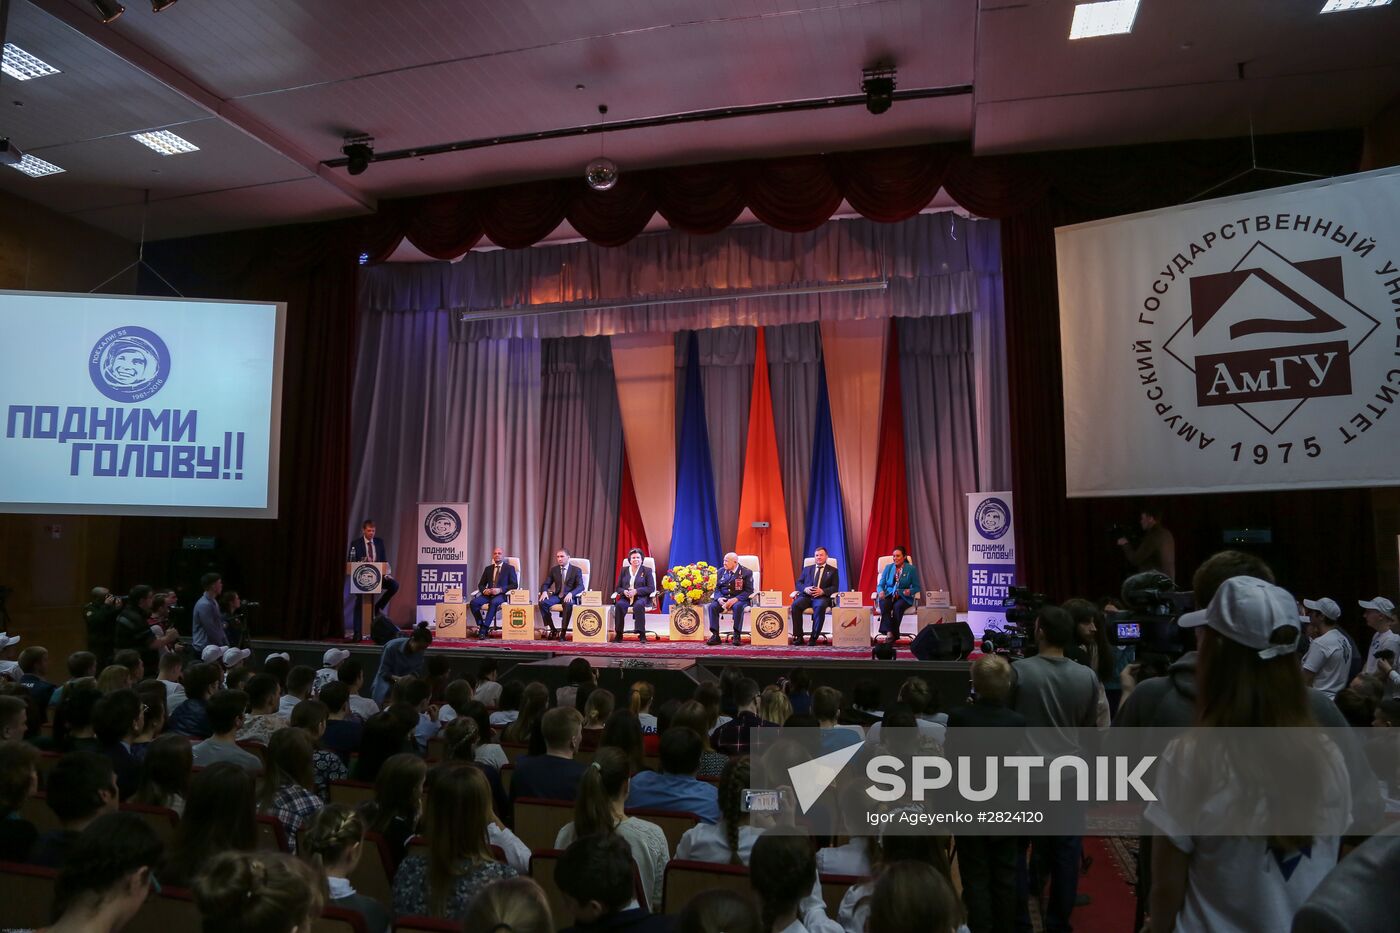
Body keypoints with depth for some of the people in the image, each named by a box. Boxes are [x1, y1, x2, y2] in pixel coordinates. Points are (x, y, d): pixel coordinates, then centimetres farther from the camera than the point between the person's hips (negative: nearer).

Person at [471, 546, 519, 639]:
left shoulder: (510, 568, 7)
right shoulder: (488, 568, 19)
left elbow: (515, 585, 0)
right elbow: (481, 584, 19)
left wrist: (500, 590, -15)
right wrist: (484, 590, -6)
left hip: (501, 595, -4)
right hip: (488, 594, 4)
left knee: (493, 603, -38)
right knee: (473, 602, -26)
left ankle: (484, 629, -35)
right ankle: (480, 626, -16)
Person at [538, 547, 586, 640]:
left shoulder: (576, 570, 1)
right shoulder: (553, 570, 12)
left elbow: (580, 586, -9)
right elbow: (545, 584, 12)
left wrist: (571, 594, -29)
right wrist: (544, 592, -14)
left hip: (569, 597, -4)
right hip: (557, 596, 4)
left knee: (568, 604, -40)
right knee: (542, 603, -25)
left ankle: (563, 632, -30)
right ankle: (552, 629, -13)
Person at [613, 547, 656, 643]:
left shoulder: (647, 570, 8)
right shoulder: (624, 570, 17)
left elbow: (651, 588, -1)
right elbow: (618, 587, 15)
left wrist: (636, 591, -14)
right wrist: (624, 591, -10)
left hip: (641, 597, -2)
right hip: (626, 597, 2)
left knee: (639, 605, -38)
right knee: (619, 605, -32)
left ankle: (641, 634, -36)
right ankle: (618, 634, -28)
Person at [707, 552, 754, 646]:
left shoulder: (746, 572, -4)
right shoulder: (721, 571, 11)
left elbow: (749, 590, -8)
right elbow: (717, 588, 11)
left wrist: (735, 599, -22)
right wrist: (719, 598, -12)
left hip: (739, 599, -4)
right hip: (723, 598, 4)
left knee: (738, 607, -38)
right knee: (712, 606, -26)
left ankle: (737, 635, -29)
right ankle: (715, 636, -24)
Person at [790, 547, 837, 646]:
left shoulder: (832, 571, 18)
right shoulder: (807, 569, 25)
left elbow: (834, 587, 6)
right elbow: (798, 583, 16)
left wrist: (822, 591, -13)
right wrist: (805, 589, -8)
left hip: (822, 597, -2)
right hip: (806, 595, 2)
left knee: (820, 606, -38)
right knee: (795, 605, -30)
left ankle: (814, 638, -29)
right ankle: (798, 636, -23)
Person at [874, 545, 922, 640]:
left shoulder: (911, 569, 5)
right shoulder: (888, 567, 11)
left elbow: (917, 587, 6)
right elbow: (880, 584, 8)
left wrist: (910, 591, -18)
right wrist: (881, 591, -16)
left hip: (903, 597, -2)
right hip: (888, 595, 2)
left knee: (897, 606, -36)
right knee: (884, 604, -34)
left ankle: (894, 633, -31)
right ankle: (889, 632, -42)